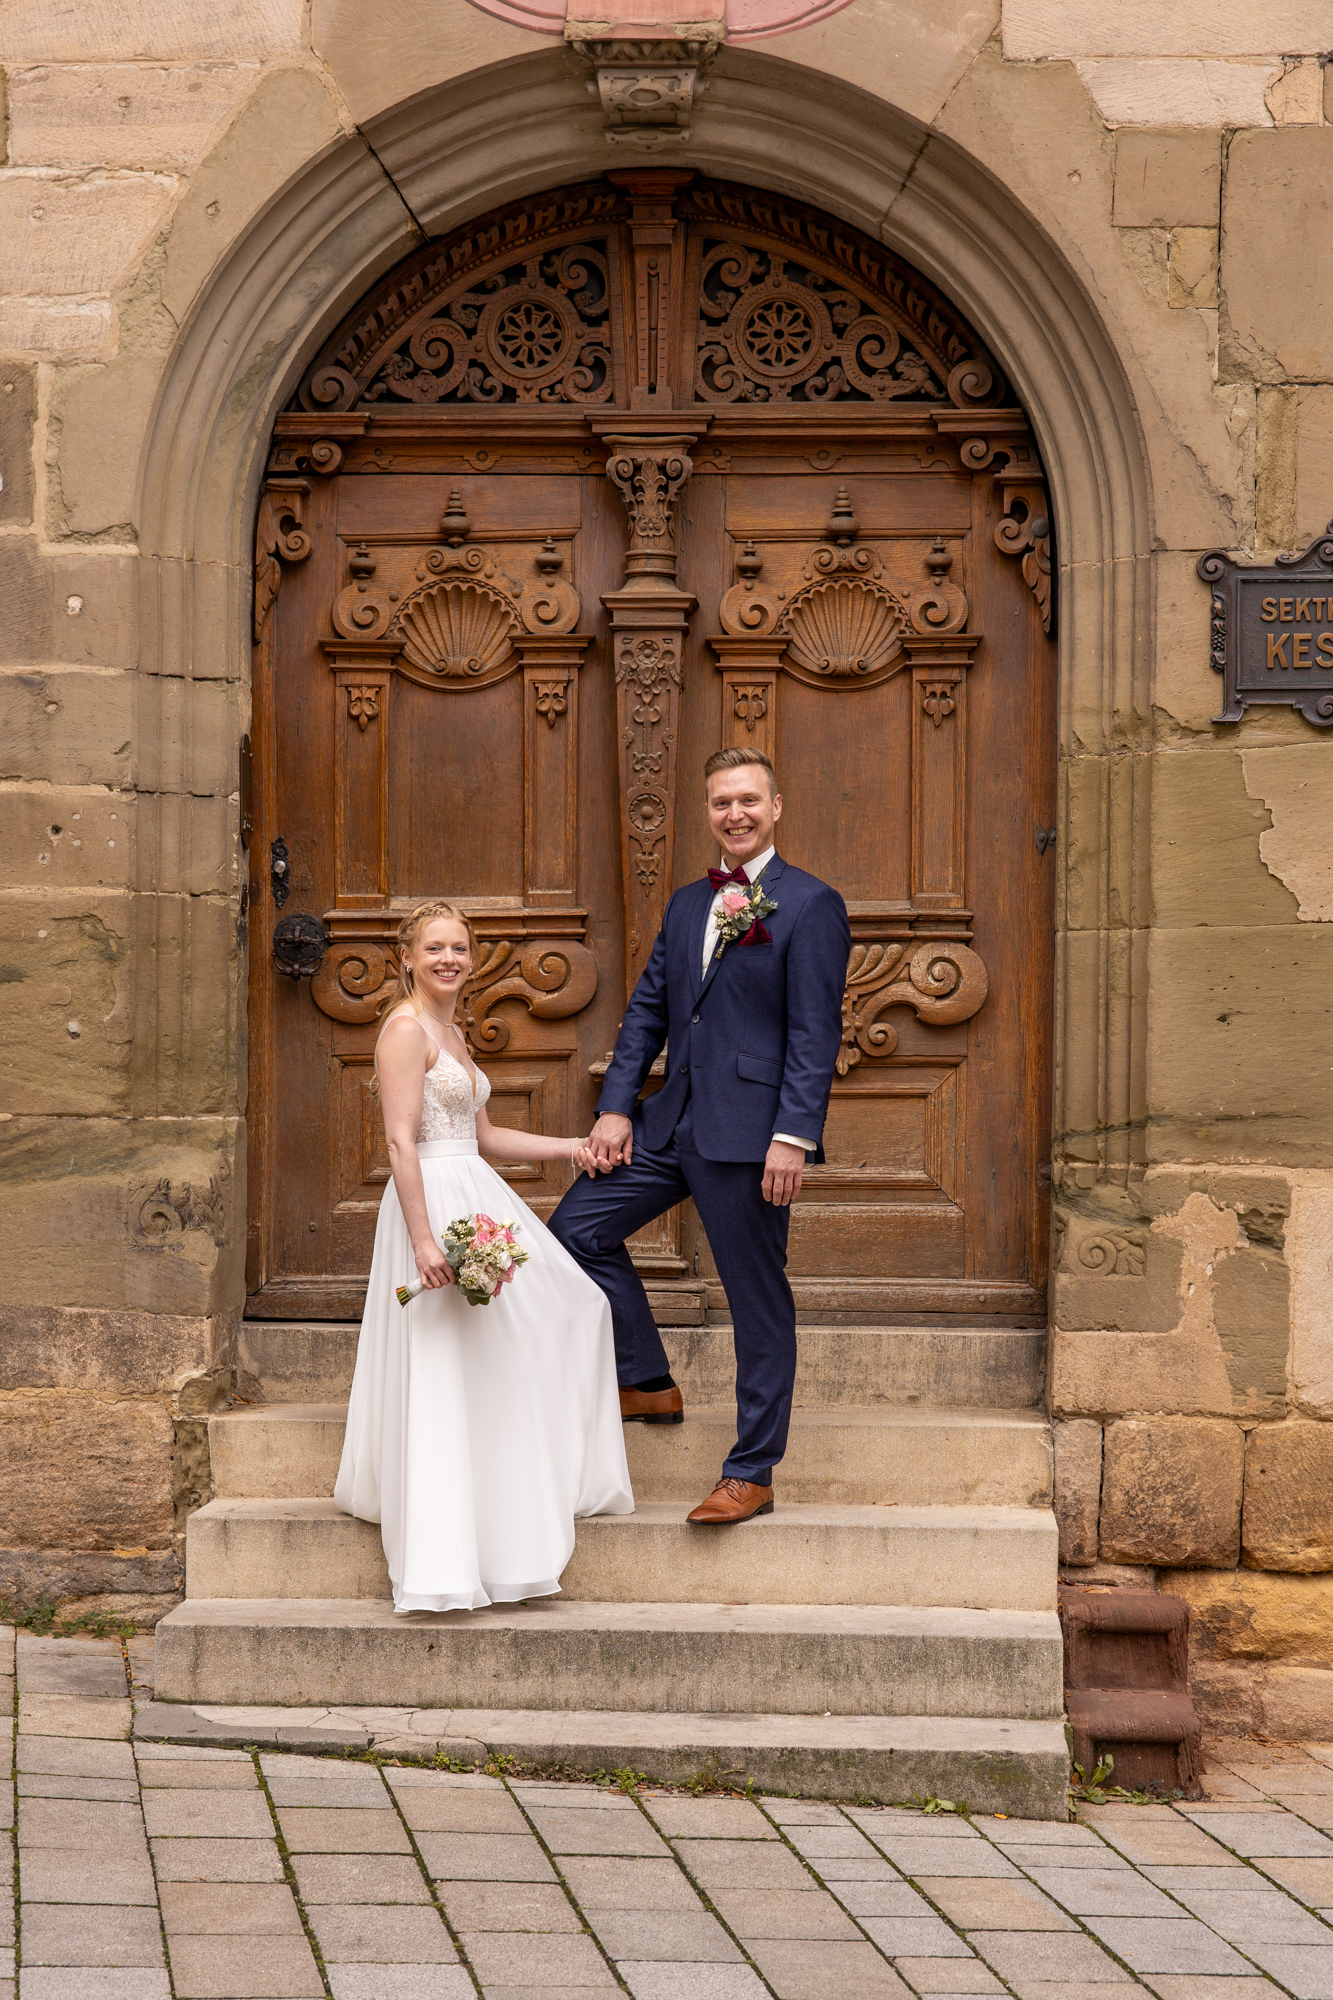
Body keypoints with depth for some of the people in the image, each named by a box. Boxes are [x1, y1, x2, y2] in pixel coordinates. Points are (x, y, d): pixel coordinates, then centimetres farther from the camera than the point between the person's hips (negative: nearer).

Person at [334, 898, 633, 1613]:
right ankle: (441, 1568, -2)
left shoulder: (451, 1033, 17)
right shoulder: (406, 1029, -12)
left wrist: (569, 1148, 20)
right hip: (433, 1204, -10)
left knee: (566, 1307, 16)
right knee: (444, 1377, -7)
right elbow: (401, 1142, -19)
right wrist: (425, 1240, -25)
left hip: (478, 1199, 10)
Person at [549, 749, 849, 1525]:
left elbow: (816, 1032, -12)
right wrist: (616, 1107, 6)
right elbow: (648, 1010, 17)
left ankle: (752, 1475, 9)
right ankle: (649, 1383, 21)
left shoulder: (811, 905, -6)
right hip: (674, 1121, 8)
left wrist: (793, 1136, -19)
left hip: (751, 1133, -7)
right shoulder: (688, 905, 16)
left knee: (760, 1302, 0)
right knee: (577, 1227, 8)